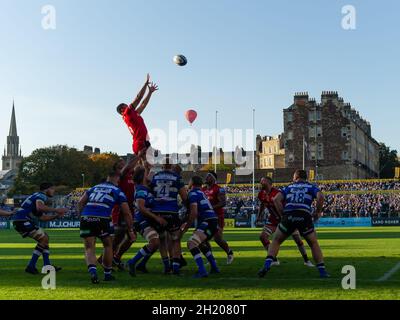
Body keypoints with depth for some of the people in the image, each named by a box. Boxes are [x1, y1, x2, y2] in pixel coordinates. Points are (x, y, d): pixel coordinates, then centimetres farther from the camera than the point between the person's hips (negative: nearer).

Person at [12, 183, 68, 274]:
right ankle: (31, 266, -7)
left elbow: (42, 217, 27)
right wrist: (56, 210, -23)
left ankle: (47, 265, 12)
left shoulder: (38, 196, 26)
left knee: (45, 238, 15)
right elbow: (39, 207, -29)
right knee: (44, 239, -8)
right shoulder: (41, 195, -6)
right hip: (22, 221, -10)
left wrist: (56, 216, 16)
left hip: (19, 222, 10)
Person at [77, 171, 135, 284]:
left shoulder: (94, 187, 26)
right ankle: (107, 274, 27)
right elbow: (127, 213, 14)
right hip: (102, 219, -2)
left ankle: (92, 271, -18)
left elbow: (80, 203, 17)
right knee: (108, 246, 19)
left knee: (89, 248, 7)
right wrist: (131, 230, 22)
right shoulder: (118, 191, 15)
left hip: (85, 218, 3)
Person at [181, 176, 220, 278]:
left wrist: (185, 228, -8)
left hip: (207, 222, -10)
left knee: (192, 243, -18)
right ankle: (214, 268, 33)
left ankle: (202, 271, -29)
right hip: (214, 223, 10)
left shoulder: (193, 193, -5)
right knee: (200, 243, 30)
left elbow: (194, 213, -15)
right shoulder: (201, 193, 23)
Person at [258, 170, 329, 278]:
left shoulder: (289, 187, 24)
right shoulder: (311, 187, 22)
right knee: (314, 244, 18)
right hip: (304, 216, 0)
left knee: (276, 241, 18)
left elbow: (276, 199, 7)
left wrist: (283, 214, 12)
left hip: (288, 216, 1)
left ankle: (267, 265, 0)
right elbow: (320, 197, 0)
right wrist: (318, 212, 11)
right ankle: (322, 271, 10)